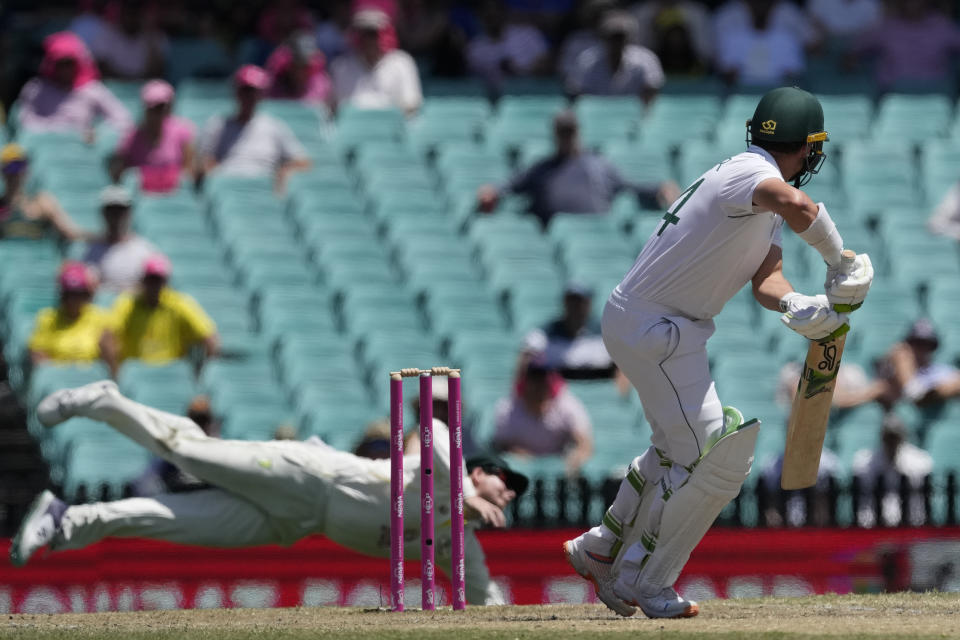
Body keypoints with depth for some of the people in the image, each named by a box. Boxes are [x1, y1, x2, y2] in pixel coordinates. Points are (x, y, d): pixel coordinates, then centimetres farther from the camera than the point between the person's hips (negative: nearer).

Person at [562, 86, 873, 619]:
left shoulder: (761, 193, 13)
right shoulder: (752, 172, -20)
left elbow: (766, 281, 1)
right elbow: (797, 205, -44)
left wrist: (804, 308, -20)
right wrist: (839, 261, -28)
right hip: (654, 330, -11)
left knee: (678, 449, 28)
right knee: (715, 461, -8)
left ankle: (600, 551, 40)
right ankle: (642, 583, 2)